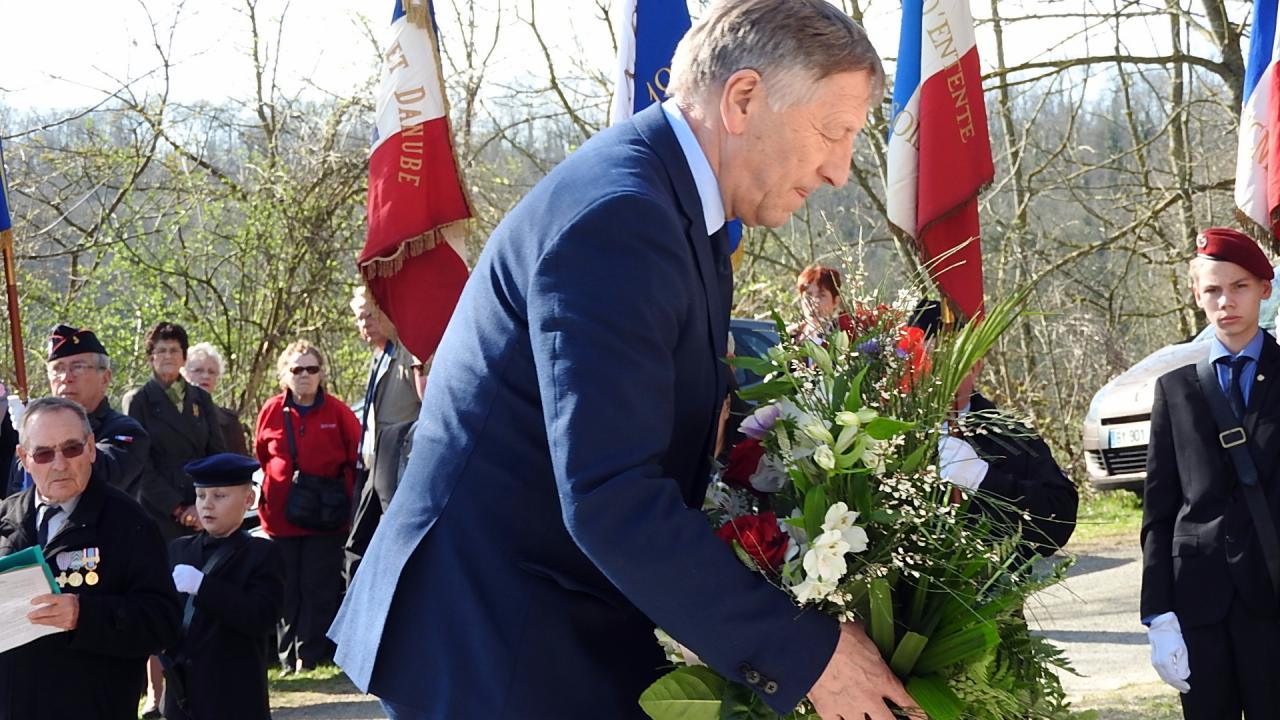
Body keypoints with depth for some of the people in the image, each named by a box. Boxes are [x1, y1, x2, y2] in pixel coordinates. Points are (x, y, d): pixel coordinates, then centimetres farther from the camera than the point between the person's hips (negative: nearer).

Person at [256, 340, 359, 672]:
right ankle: (288, 656, 10)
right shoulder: (271, 412, 5)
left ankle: (309, 656, 2)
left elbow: (355, 459, 4)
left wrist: (344, 499, -2)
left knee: (319, 589, -2)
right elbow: (259, 460, 12)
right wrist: (265, 501, 6)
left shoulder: (337, 412, 1)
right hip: (281, 517, 2)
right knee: (287, 590, 4)